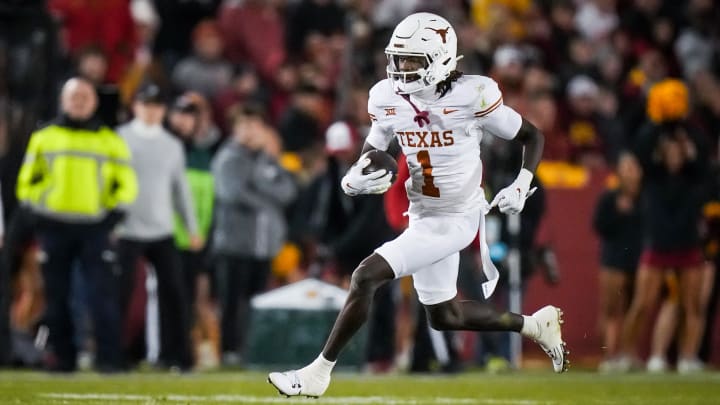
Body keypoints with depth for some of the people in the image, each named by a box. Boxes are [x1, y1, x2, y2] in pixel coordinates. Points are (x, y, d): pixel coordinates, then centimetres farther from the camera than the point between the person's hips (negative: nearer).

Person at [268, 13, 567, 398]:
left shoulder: (471, 96, -18)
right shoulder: (389, 99, -3)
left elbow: (532, 137, -5)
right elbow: (371, 153, 10)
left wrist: (520, 185, -19)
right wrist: (353, 180, -13)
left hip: (456, 220, -7)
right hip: (423, 218, 7)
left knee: (366, 276, -18)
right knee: (444, 317, 20)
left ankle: (319, 372, -9)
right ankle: (534, 325, 39)